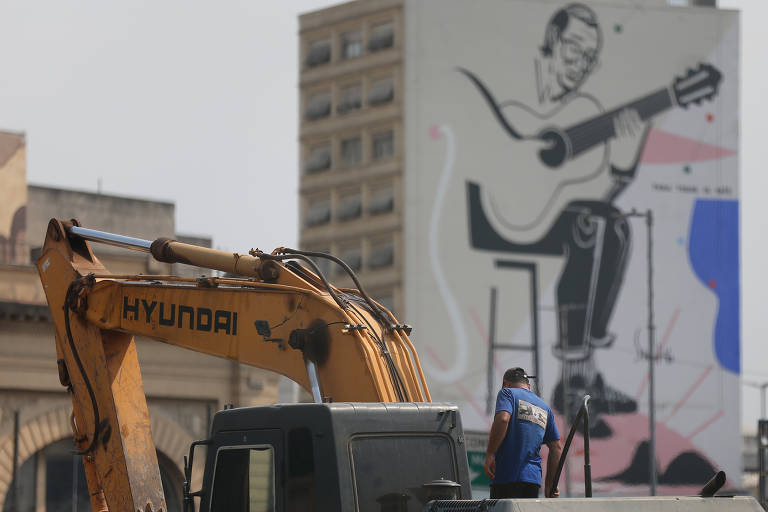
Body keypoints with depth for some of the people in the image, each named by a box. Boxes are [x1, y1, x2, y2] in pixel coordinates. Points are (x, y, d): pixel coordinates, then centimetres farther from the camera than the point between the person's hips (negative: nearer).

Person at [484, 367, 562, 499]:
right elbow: (556, 448, 19)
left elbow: (503, 419, -16)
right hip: (534, 480, 6)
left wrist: (489, 454, -15)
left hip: (506, 477, -6)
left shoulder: (507, 393, 5)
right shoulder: (545, 408, 22)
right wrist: (550, 485, 22)